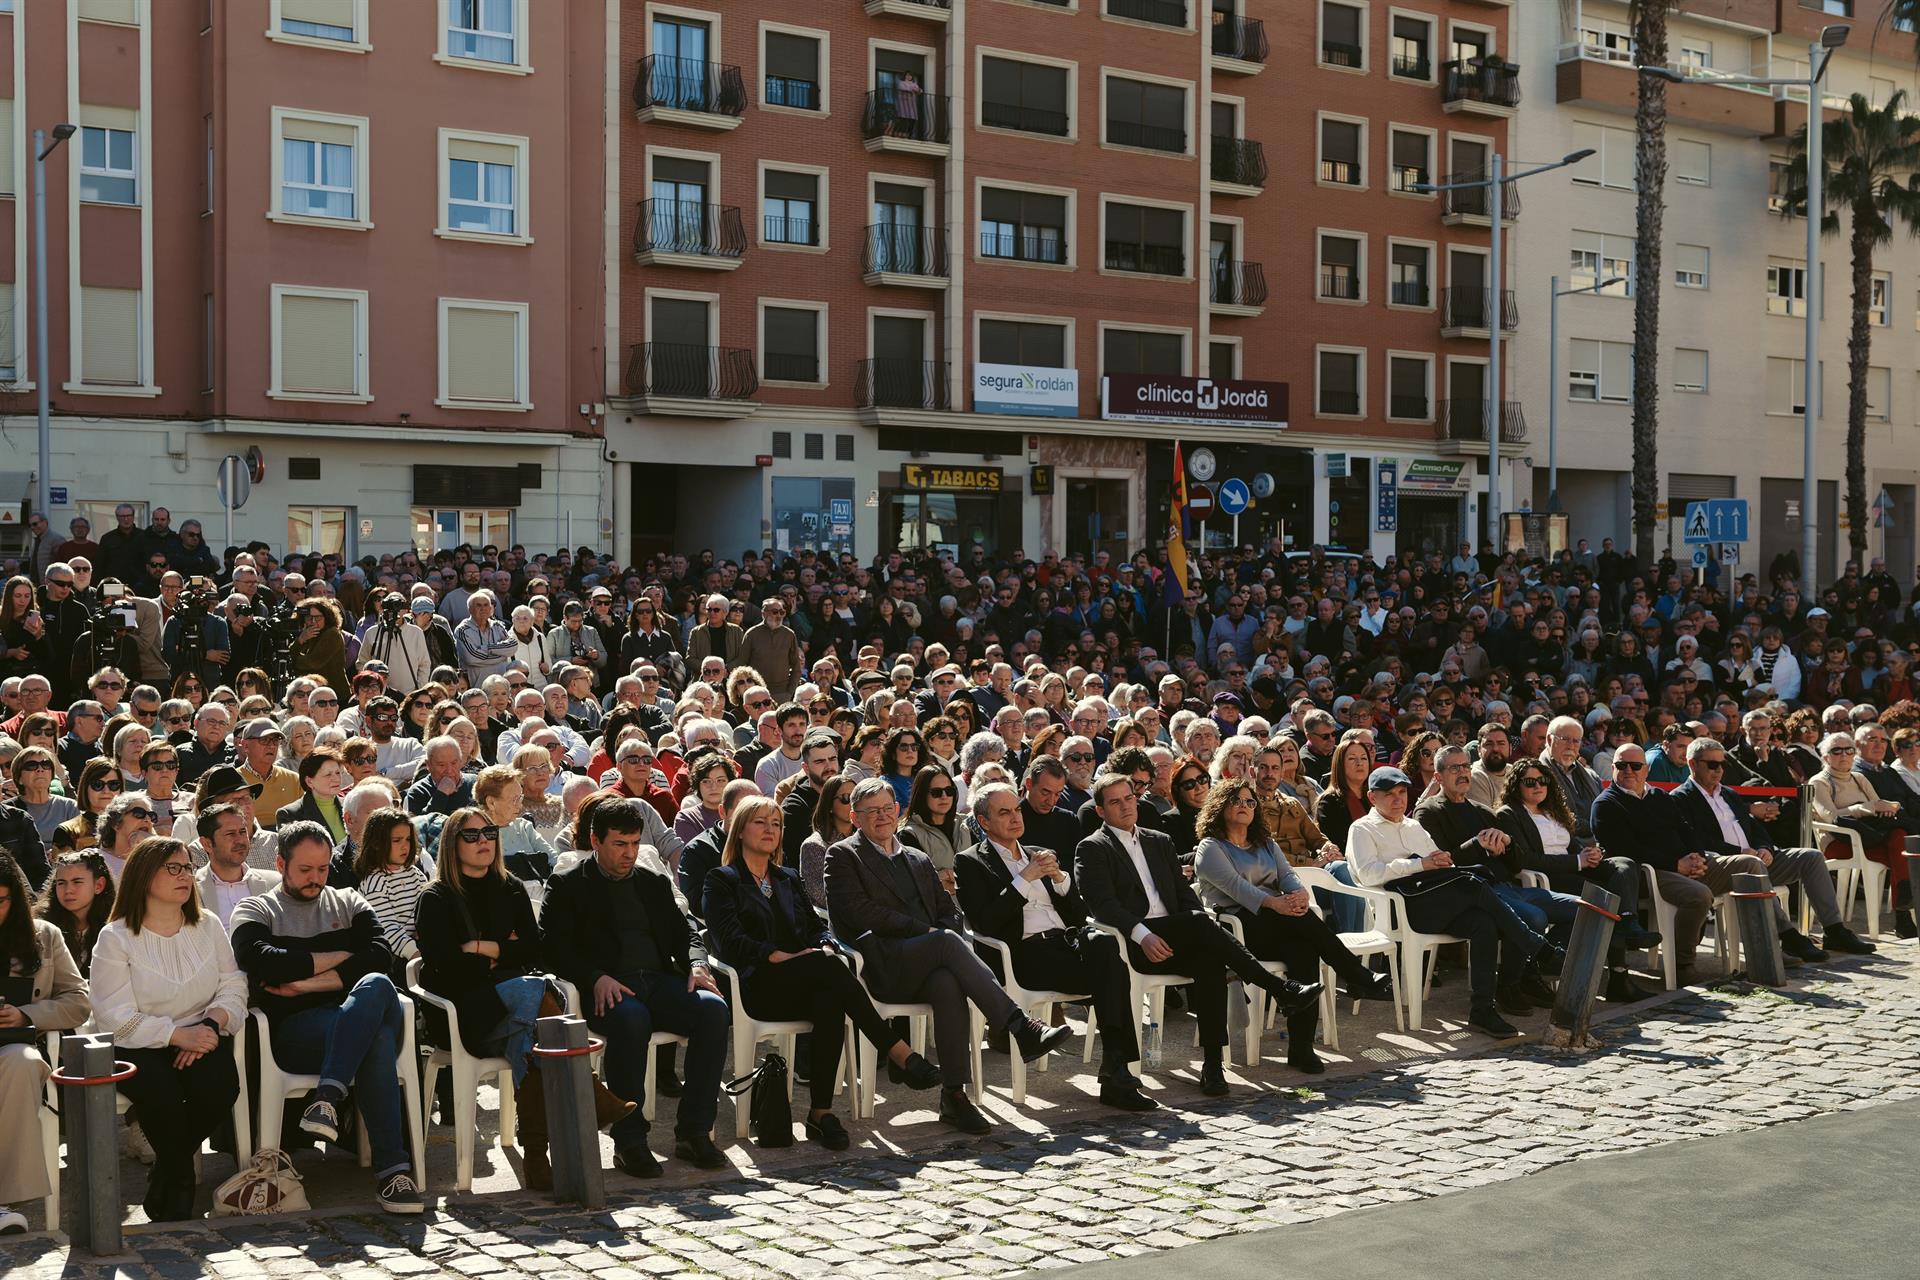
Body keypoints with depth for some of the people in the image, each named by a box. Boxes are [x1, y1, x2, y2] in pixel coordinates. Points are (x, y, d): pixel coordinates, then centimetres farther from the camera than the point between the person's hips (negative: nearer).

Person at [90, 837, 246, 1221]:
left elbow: (233, 987, 4)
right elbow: (119, 1017, -10)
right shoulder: (115, 938, -3)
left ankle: (163, 1182, 0)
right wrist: (179, 1035, -20)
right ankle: (180, 1182, -2)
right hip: (141, 1047, -3)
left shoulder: (208, 926, 10)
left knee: (220, 1086, -28)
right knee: (162, 1095, -34)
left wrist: (212, 1024, -17)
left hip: (201, 1038, 3)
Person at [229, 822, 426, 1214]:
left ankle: (328, 1096, -47)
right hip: (293, 1030, -2)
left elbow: (381, 957, 5)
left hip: (356, 1018, 3)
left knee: (376, 987, -38)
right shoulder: (255, 912, 17)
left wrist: (305, 983, -4)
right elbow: (263, 964, -7)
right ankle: (392, 1166, -41)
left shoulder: (349, 903, 25)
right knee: (378, 1036, -37)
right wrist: (339, 957, 3)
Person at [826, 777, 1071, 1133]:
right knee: (947, 942, -32)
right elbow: (859, 913, -4)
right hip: (881, 968, -4)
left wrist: (942, 936, -2)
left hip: (921, 969, 4)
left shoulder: (919, 861, 29)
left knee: (947, 983, -34)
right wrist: (924, 931, -8)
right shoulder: (843, 856, 10)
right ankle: (1021, 1028, -36)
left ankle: (954, 1096, -35)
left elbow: (950, 911, 24)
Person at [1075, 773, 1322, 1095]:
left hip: (1174, 943, 5)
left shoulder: (1160, 842, 25)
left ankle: (1213, 1063, -31)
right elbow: (1103, 905, -7)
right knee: (1198, 921, -30)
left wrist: (1203, 934, -2)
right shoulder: (1092, 849, 6)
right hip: (1133, 944, -5)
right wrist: (1142, 935, -23)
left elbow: (1184, 893, 19)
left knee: (1210, 960, -29)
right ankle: (1280, 989, -27)